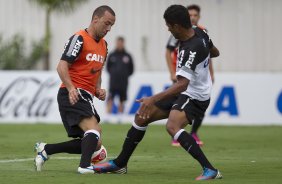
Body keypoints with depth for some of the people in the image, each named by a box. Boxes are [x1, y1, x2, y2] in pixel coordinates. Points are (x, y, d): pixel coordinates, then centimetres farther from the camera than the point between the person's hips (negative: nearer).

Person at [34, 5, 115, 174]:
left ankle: (45, 149, 15)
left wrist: (98, 90, 9)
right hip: (72, 95, -9)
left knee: (90, 143, 6)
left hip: (86, 97, 9)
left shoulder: (103, 45, 18)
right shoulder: (79, 39, -9)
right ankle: (85, 166, -37)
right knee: (94, 130, -27)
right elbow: (62, 67, -16)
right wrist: (71, 88, -31)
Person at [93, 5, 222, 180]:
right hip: (183, 93, 10)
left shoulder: (190, 50, -30)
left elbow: (182, 85, -37)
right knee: (141, 117, 11)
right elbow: (215, 52, 15)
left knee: (173, 126, -37)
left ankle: (210, 170, -34)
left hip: (195, 97, -10)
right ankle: (120, 163, 26)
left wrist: (154, 99, -42)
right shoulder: (200, 32, -4)